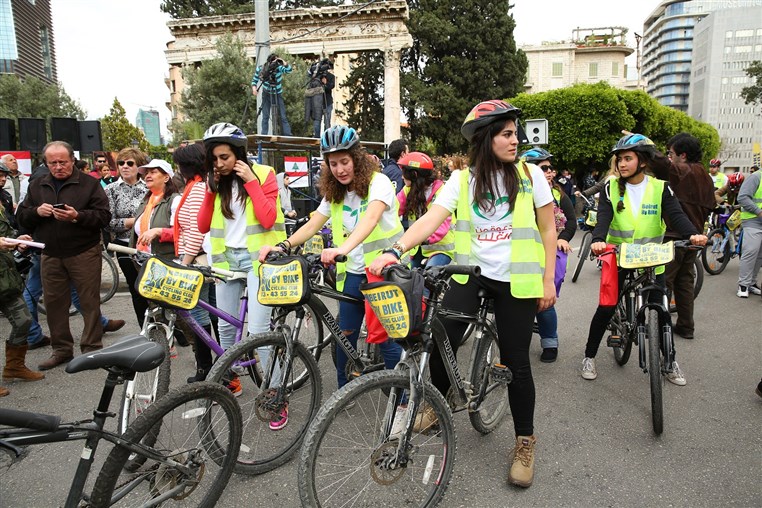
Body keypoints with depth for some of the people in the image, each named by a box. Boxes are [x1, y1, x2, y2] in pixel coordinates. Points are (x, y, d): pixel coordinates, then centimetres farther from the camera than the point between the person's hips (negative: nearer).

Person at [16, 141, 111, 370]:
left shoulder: (89, 184, 0)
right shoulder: (37, 186, 14)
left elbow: (104, 215, -7)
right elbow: (21, 216, 13)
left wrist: (78, 216, -23)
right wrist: (36, 212, -8)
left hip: (84, 253, -4)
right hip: (50, 255, 5)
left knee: (89, 301, -1)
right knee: (54, 302, 10)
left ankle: (92, 349, 8)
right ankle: (61, 349, 23)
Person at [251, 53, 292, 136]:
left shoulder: (279, 67, -16)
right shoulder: (260, 68, -11)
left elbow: (288, 70, -33)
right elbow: (254, 80, -2)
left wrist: (284, 63, -51)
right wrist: (254, 88, -21)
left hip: (278, 95, -1)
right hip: (267, 95, 1)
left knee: (283, 117, -5)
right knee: (265, 117, -2)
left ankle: (288, 135, -3)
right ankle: (264, 136, 4)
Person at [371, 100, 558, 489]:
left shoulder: (529, 175, -2)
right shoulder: (462, 179, -1)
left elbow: (547, 230, 3)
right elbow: (431, 218, -14)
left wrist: (548, 280, -1)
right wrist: (395, 251, -29)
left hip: (516, 280, -1)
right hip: (470, 274, 1)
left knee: (515, 361, 4)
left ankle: (525, 442, 25)